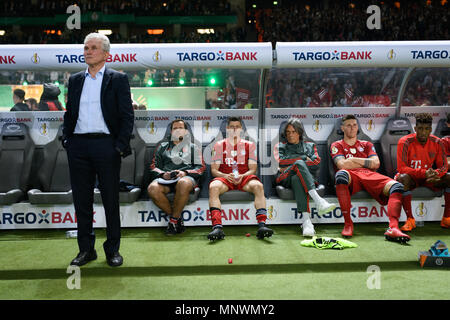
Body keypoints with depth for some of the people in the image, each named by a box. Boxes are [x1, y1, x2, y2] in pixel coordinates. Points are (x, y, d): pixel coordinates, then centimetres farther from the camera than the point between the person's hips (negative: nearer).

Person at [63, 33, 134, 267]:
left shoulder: (118, 79, 2)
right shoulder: (75, 80, 15)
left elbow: (127, 116, -2)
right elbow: (69, 113, 18)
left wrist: (120, 147, -10)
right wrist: (66, 140, 6)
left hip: (106, 145, -4)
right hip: (78, 146, 4)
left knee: (111, 200, 3)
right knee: (81, 199, 8)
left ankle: (113, 249, 16)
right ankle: (86, 249, 21)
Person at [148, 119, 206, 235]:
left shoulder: (193, 147, 26)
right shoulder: (163, 146, 30)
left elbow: (201, 167, 13)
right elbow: (154, 166, 21)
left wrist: (185, 172, -6)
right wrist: (163, 174, -2)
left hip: (186, 176, -2)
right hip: (165, 177, 2)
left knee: (183, 184, -42)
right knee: (152, 189, -35)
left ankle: (173, 220, -24)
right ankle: (178, 218, -18)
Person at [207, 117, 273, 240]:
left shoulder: (249, 145, 15)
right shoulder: (219, 145, 14)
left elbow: (253, 169, 8)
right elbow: (214, 169, 7)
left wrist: (242, 176, -14)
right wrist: (226, 176, -14)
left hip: (244, 177, 1)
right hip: (225, 178, 0)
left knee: (258, 186, -33)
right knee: (213, 187, -34)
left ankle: (262, 226, -40)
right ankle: (217, 227, -44)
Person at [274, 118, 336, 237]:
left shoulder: (310, 146, 29)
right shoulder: (280, 146, 28)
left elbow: (317, 164, 8)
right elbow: (281, 162, 5)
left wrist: (290, 165, 2)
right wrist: (304, 158, 6)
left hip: (305, 177, 1)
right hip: (285, 179, -1)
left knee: (297, 179, -40)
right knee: (299, 163, -36)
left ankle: (306, 220, -56)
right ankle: (319, 201, -53)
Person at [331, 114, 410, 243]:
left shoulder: (367, 145, 30)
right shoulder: (337, 145, 20)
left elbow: (376, 164, 11)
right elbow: (342, 165, 0)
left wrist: (353, 160, 4)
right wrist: (366, 162, 7)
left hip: (370, 175, 3)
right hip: (351, 176, -3)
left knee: (396, 186, -25)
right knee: (341, 174, -41)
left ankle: (393, 228, -43)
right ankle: (348, 223, -35)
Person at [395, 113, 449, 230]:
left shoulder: (437, 143, -6)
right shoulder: (405, 142, -18)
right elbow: (401, 168, -22)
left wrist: (435, 174, -28)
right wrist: (424, 173, -35)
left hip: (429, 179, 4)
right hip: (411, 177, -4)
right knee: (403, 178, -37)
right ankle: (410, 219, -29)